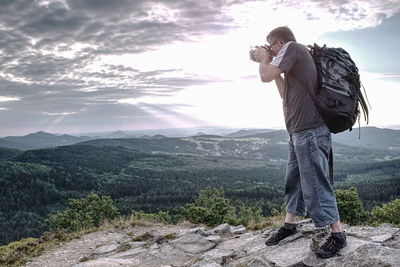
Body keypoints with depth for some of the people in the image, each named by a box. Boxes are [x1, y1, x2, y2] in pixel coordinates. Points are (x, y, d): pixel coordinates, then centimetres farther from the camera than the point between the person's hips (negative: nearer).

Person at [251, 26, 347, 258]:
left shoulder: (292, 47, -6)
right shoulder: (298, 57, 23)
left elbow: (265, 76, -13)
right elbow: (286, 94, 27)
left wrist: (264, 59, 7)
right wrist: (272, 66, 22)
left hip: (309, 130, -11)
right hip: (300, 129, 11)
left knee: (315, 183, -6)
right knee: (293, 179, 16)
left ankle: (338, 235, 3)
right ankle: (289, 225, 28)